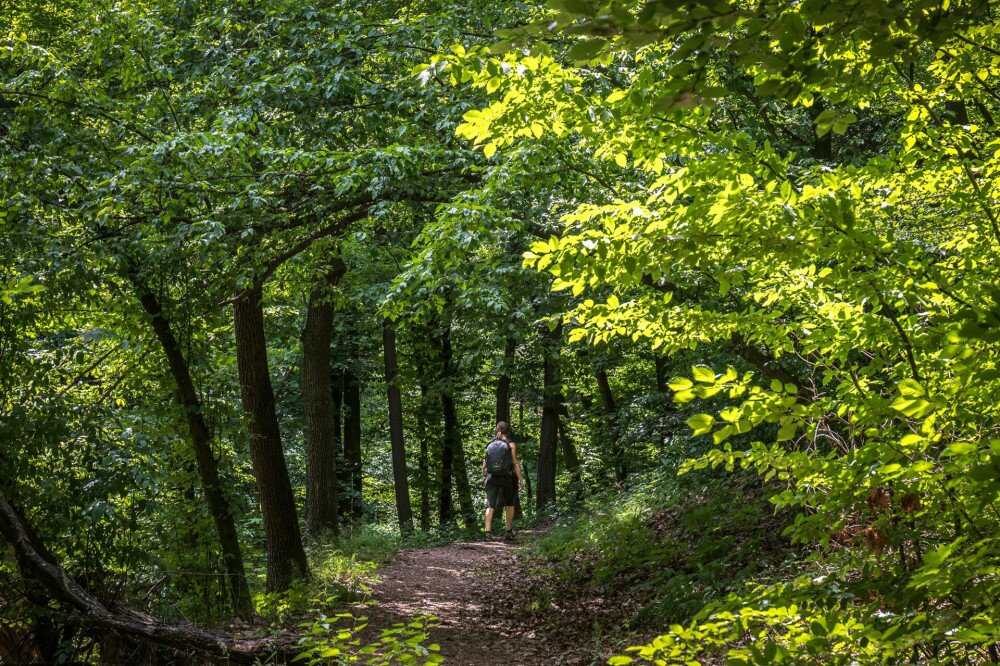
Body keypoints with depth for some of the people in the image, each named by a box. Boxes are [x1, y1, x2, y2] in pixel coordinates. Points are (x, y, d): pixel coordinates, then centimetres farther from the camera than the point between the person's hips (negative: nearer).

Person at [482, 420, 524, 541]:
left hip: (491, 477, 2)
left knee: (490, 505, -1)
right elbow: (515, 463, -9)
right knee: (509, 504, 16)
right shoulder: (511, 445, -4)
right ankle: (509, 532, 21)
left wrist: (484, 477, 18)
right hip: (506, 477, -2)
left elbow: (484, 463, 7)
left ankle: (488, 531, -16)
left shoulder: (490, 445, 6)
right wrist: (521, 479, -5)